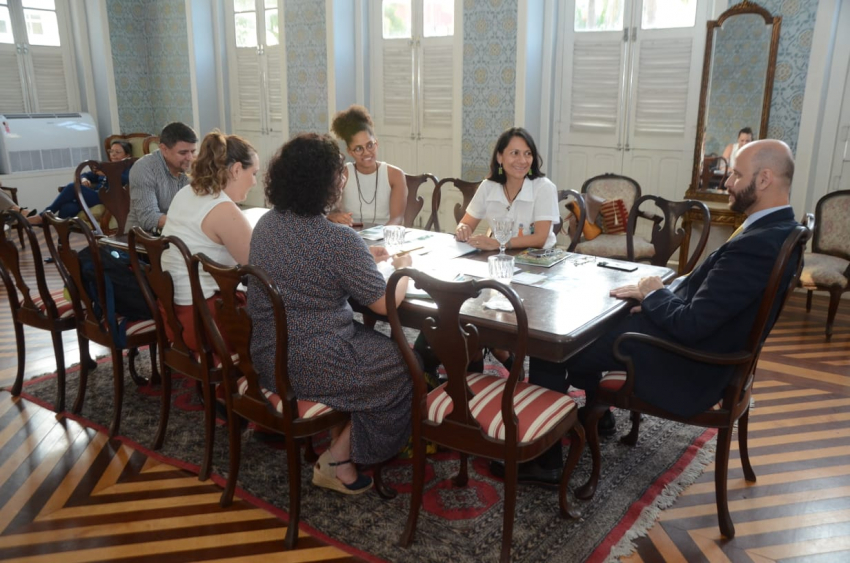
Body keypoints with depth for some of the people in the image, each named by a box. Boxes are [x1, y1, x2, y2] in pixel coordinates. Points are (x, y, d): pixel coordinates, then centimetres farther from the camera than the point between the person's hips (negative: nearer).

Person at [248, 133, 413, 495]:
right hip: (314, 366, -8)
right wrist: (403, 269, 4)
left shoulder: (266, 224, 2)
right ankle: (339, 460, 16)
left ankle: (333, 438, 26)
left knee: (371, 342, 27)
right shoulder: (339, 240, -22)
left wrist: (364, 258, 16)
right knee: (407, 365, 11)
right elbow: (386, 304, -16)